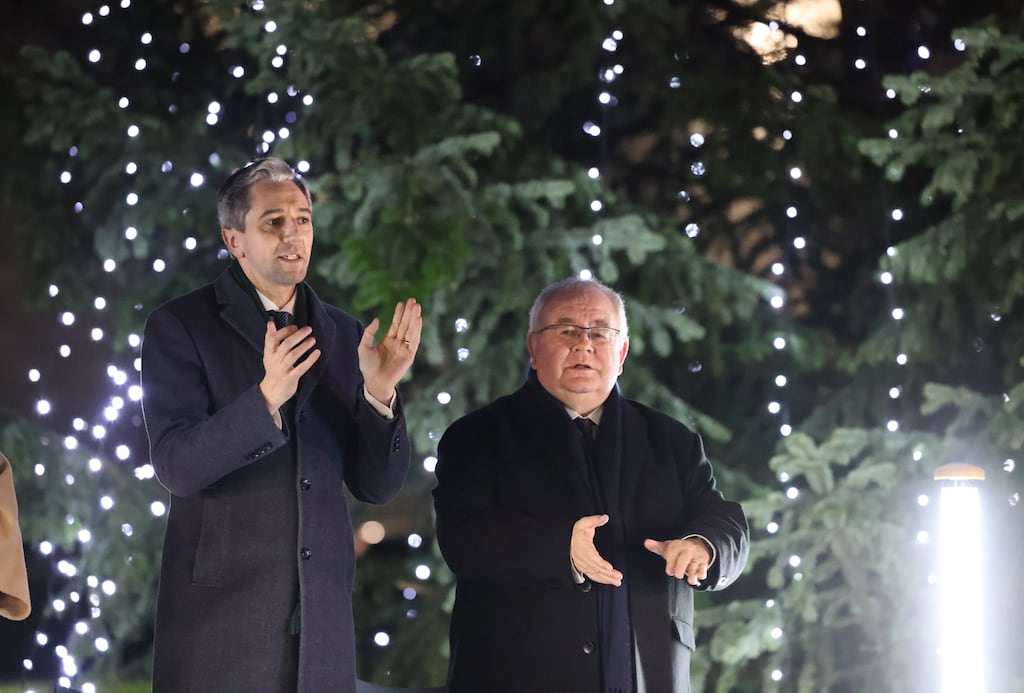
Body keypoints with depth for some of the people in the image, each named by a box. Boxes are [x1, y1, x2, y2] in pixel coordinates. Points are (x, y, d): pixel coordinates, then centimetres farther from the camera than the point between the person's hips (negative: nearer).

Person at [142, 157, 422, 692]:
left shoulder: (343, 336, 10)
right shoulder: (179, 327, -2)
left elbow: (377, 485, 8)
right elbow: (177, 467, -12)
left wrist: (379, 392, -9)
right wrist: (266, 397, -25)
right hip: (221, 605, -4)